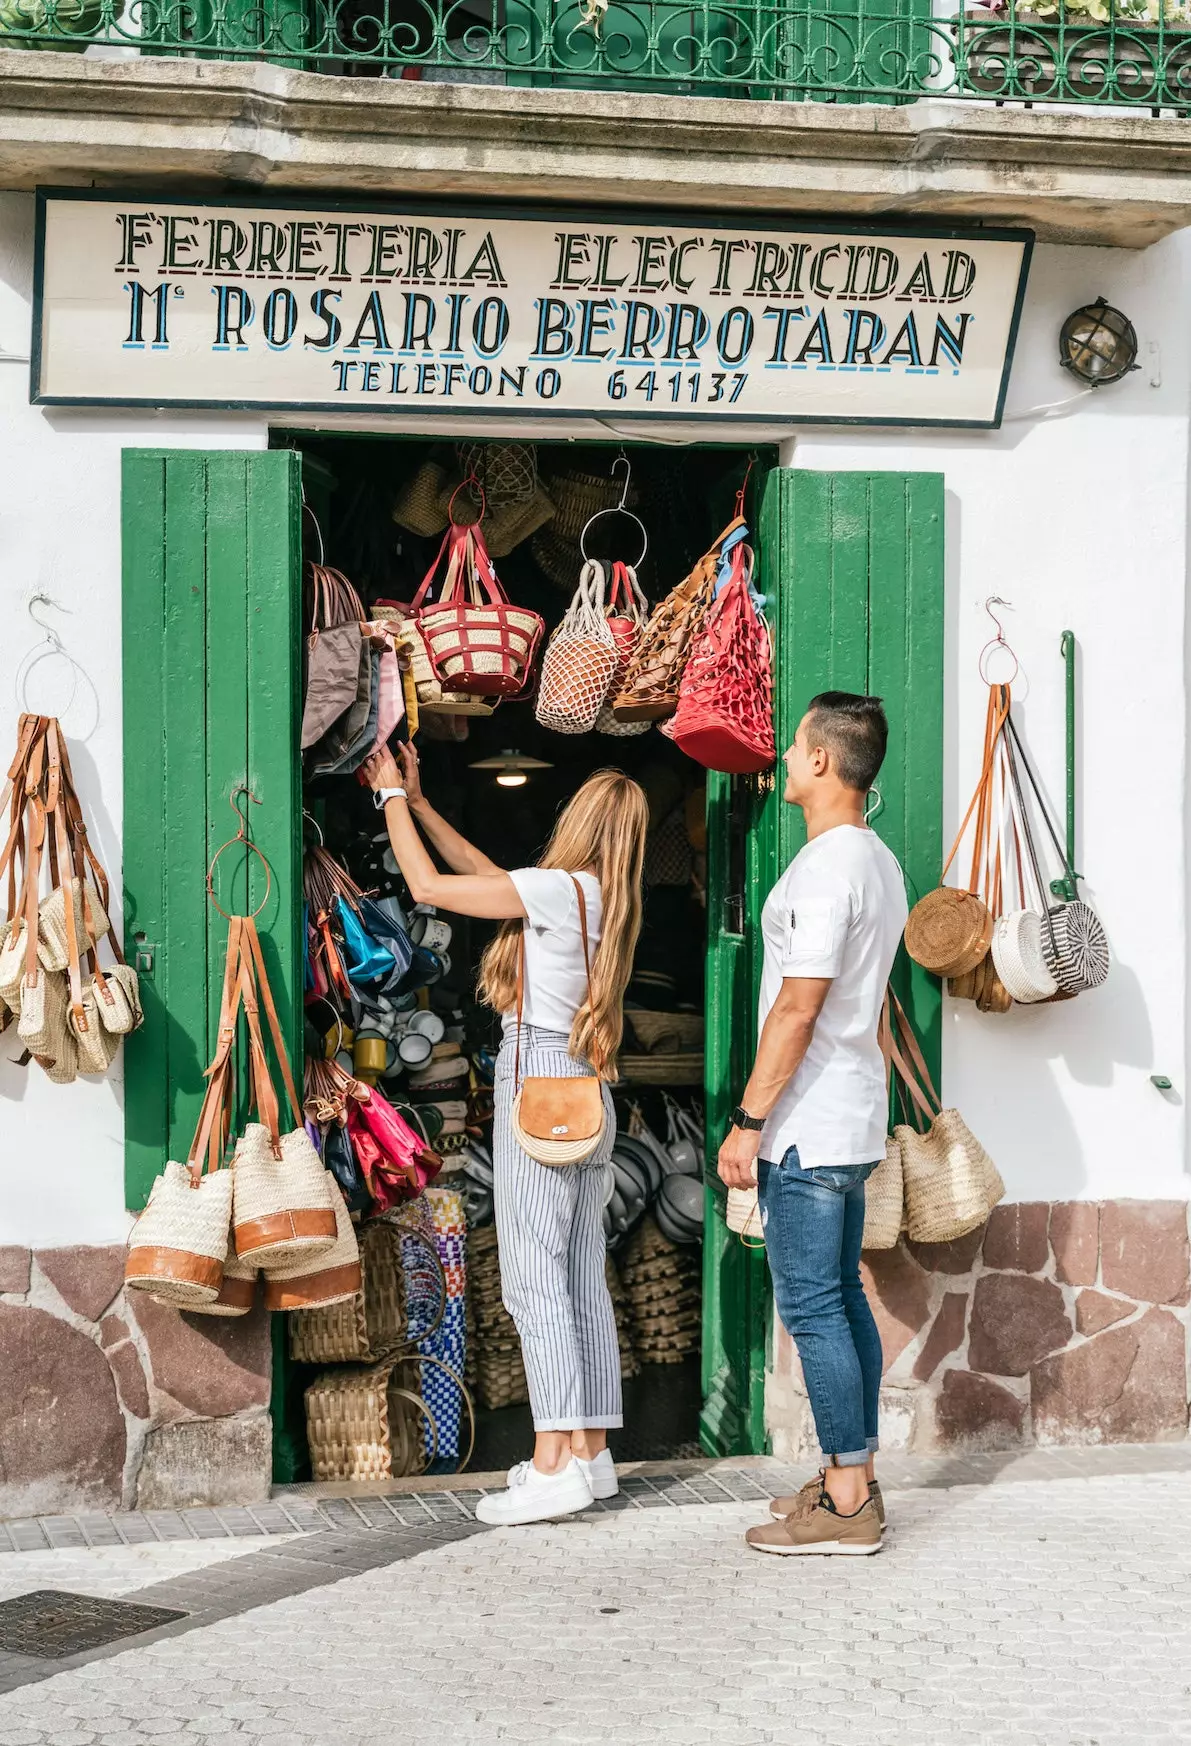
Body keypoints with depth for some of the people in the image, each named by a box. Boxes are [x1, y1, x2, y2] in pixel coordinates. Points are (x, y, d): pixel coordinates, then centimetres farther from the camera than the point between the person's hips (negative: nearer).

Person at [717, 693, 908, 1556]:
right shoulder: (881, 862, 15)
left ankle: (847, 1504, -3)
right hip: (855, 1122, 10)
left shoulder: (827, 865, -17)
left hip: (809, 1125, -10)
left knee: (811, 1306, -6)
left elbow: (798, 1009, -21)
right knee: (843, 1298, 14)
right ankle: (856, 1479, 19)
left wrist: (749, 1121, -17)